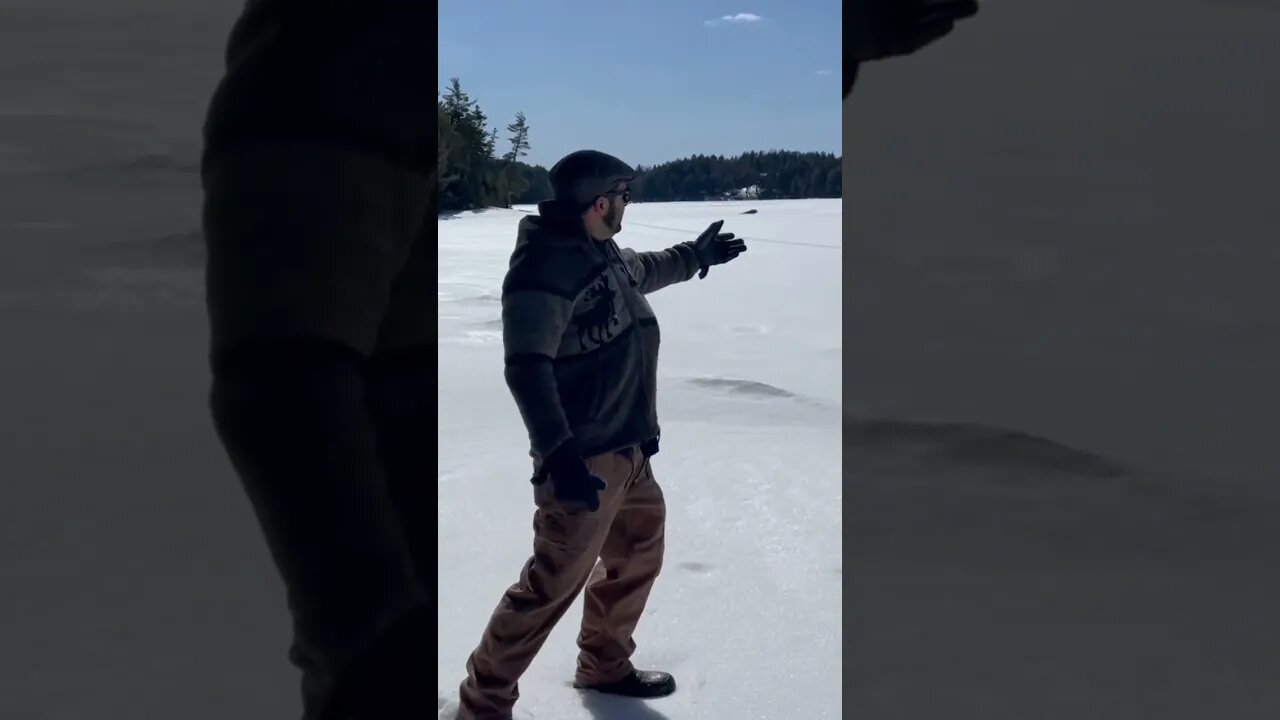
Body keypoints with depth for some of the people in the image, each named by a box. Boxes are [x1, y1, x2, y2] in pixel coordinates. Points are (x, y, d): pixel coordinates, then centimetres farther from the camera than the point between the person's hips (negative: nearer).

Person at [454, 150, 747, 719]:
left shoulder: (603, 253, 10)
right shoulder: (544, 266, -21)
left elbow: (644, 271, 35)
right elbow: (527, 367, -28)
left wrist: (697, 254, 49)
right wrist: (558, 451, -36)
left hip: (628, 447, 10)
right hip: (584, 459, -10)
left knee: (637, 555, 21)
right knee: (555, 582, -7)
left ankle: (603, 665, 40)